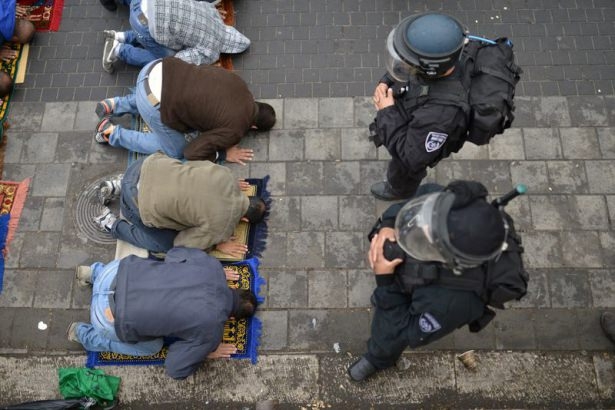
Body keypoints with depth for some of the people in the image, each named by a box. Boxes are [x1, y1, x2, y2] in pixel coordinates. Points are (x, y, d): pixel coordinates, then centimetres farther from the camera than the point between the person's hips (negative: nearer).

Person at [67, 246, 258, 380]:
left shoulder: (211, 265, -4)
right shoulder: (211, 330, -14)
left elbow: (175, 253, 15)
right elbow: (176, 367, -2)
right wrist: (205, 352, 14)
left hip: (118, 269, 5)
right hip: (109, 316, -5)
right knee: (152, 346, 20)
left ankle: (95, 272, 31)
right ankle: (84, 334, 25)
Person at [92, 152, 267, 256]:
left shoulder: (225, 174, -1)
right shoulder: (222, 226, -13)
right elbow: (182, 242, -3)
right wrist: (217, 245, 8)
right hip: (137, 203, -6)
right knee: (166, 244, 14)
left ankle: (119, 187, 28)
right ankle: (112, 224, 17)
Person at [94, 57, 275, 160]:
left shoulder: (238, 84, 10)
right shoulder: (234, 129, -7)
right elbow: (193, 152, -5)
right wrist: (224, 154, 8)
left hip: (159, 68, 8)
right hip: (154, 104, -7)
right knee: (175, 150, 16)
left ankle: (114, 105, 30)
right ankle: (111, 132, 16)